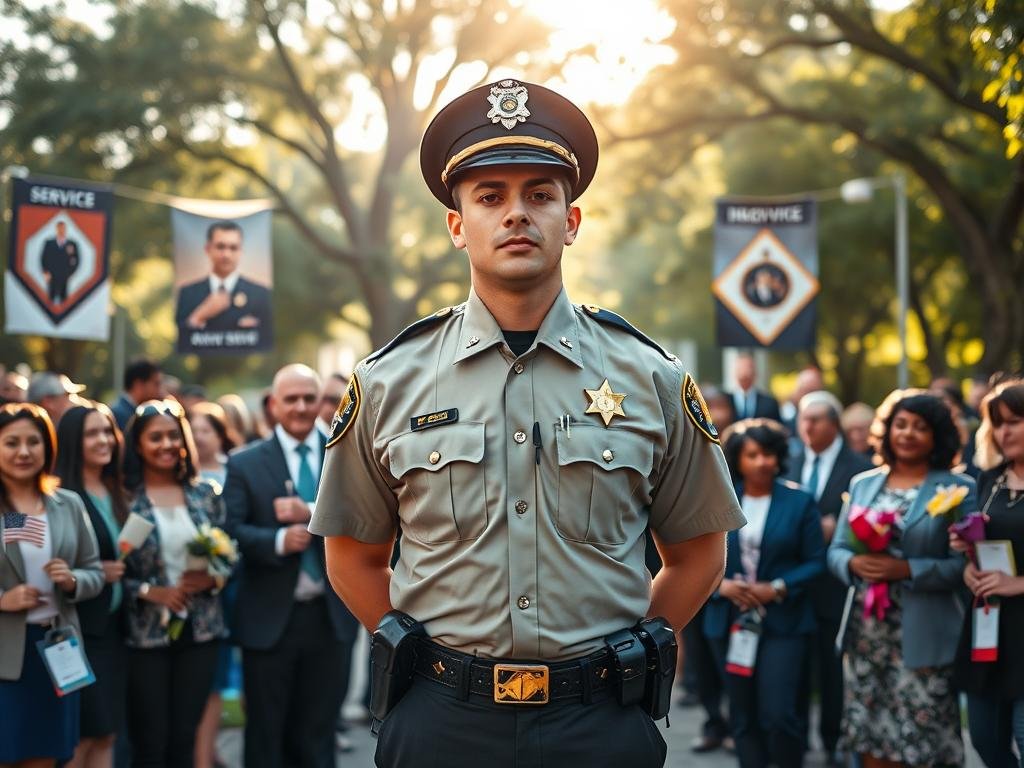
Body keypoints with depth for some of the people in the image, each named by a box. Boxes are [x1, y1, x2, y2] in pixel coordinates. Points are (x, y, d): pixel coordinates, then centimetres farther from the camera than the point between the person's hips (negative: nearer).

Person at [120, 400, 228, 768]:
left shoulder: (204, 494, 6)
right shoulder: (124, 500, -6)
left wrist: (214, 578, -10)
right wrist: (150, 591, -18)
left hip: (200, 631, 3)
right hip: (147, 634, -3)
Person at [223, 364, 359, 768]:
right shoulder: (244, 464, 0)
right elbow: (232, 531, -10)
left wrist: (313, 515, -21)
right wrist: (278, 541, -27)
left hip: (330, 615, 2)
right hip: (270, 618, -2)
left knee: (318, 730, 12)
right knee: (266, 732, 8)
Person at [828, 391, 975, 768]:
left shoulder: (958, 488, -3)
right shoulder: (863, 484, 12)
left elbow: (964, 563, -10)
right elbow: (836, 549, 11)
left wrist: (907, 569, -21)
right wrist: (854, 563, -11)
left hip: (923, 639, -4)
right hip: (865, 634, 4)